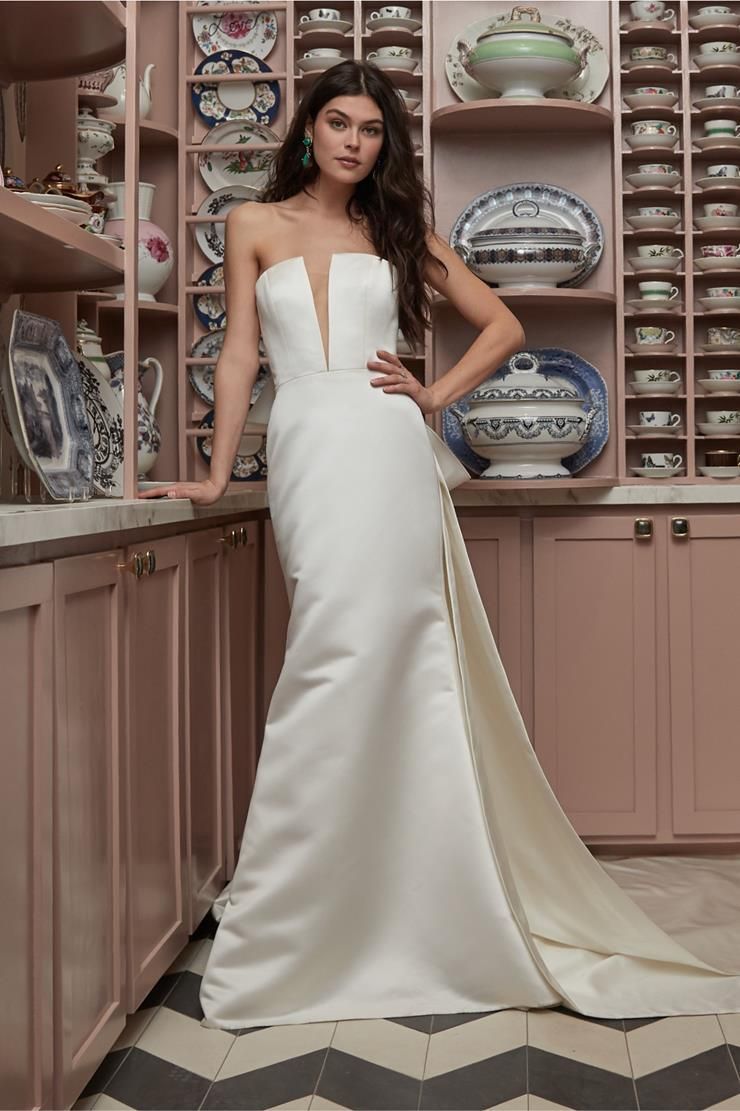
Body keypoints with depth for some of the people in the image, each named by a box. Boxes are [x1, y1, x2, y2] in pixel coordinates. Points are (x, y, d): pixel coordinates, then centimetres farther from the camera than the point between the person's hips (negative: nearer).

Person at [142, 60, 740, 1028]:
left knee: (346, 667, -8)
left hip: (387, 451, 0)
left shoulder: (396, 229, 17)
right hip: (305, 452, 0)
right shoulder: (256, 226, 17)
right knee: (377, 670, -6)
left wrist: (438, 394, 5)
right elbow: (239, 353, 12)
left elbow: (503, 326, 19)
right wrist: (218, 474, 5)